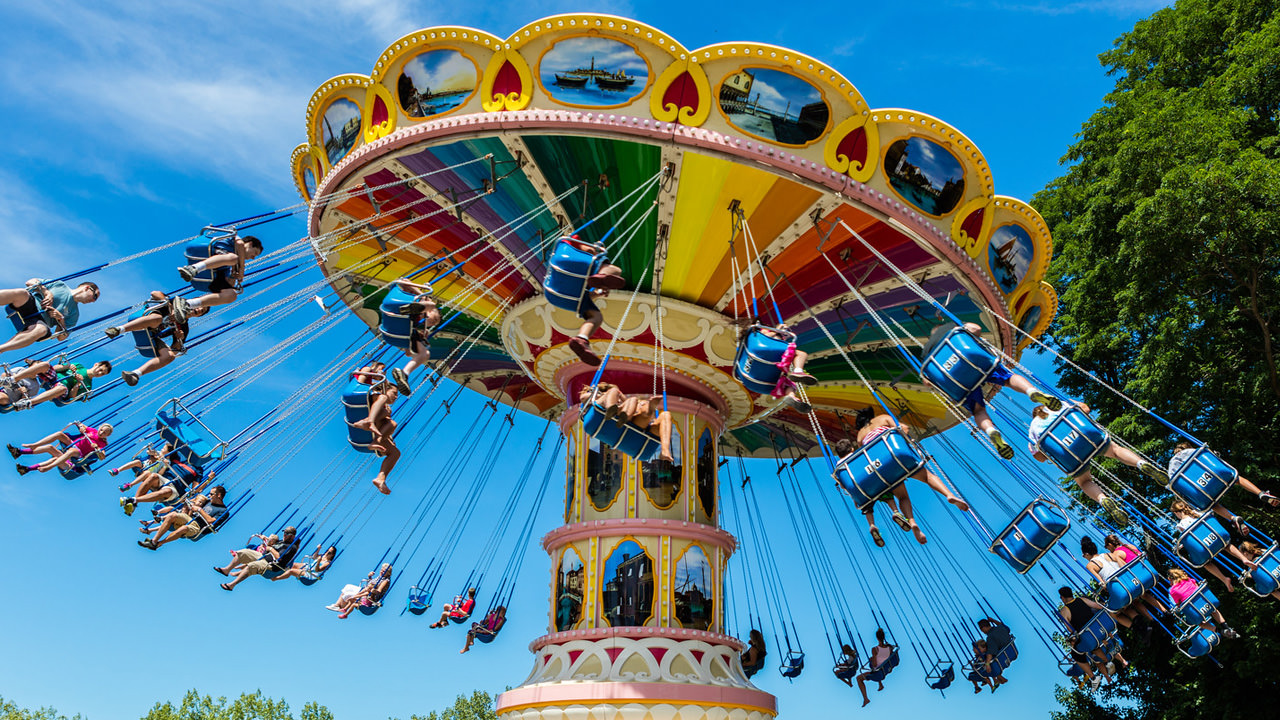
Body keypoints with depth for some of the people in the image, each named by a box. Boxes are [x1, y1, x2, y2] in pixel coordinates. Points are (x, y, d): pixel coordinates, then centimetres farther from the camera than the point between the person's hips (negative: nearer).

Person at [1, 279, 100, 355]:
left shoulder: (74, 314, 22)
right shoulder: (60, 284, 19)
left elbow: (61, 337, 15)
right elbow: (30, 282, 14)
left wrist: (61, 319, -2)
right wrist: (46, 292, -2)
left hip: (39, 321, 0)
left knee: (42, 330, -40)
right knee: (21, 293, -35)